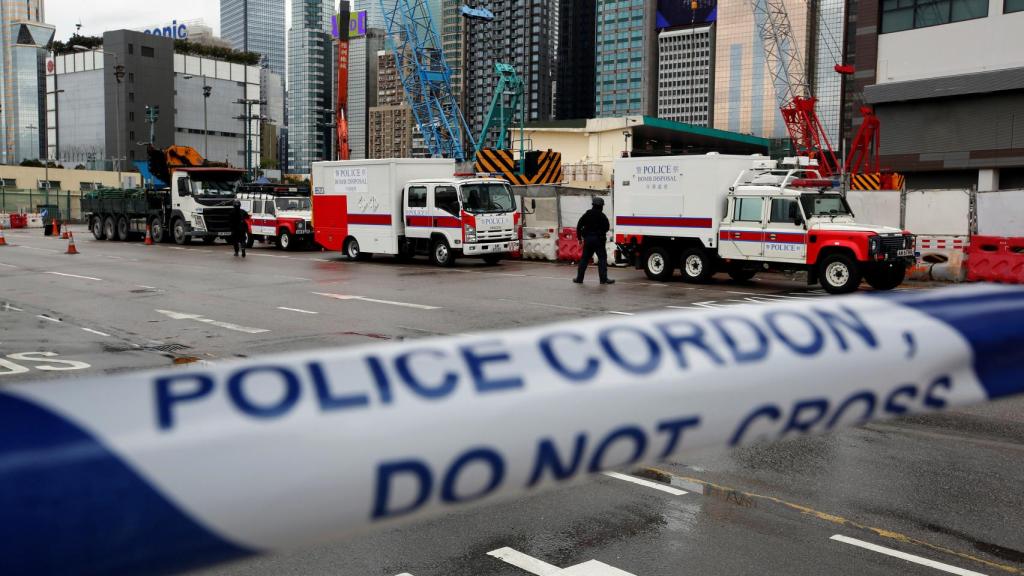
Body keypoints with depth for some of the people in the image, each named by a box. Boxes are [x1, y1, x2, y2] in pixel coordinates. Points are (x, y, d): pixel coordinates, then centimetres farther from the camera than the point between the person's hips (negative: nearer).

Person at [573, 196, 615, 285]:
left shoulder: (587, 214, 5)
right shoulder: (602, 216, -7)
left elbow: (579, 226, 5)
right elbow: (607, 228, -1)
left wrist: (579, 237, 11)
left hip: (588, 239, 4)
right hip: (599, 240, -4)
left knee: (584, 259, 11)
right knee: (602, 258, 0)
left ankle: (579, 278, 12)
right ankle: (603, 279, -6)